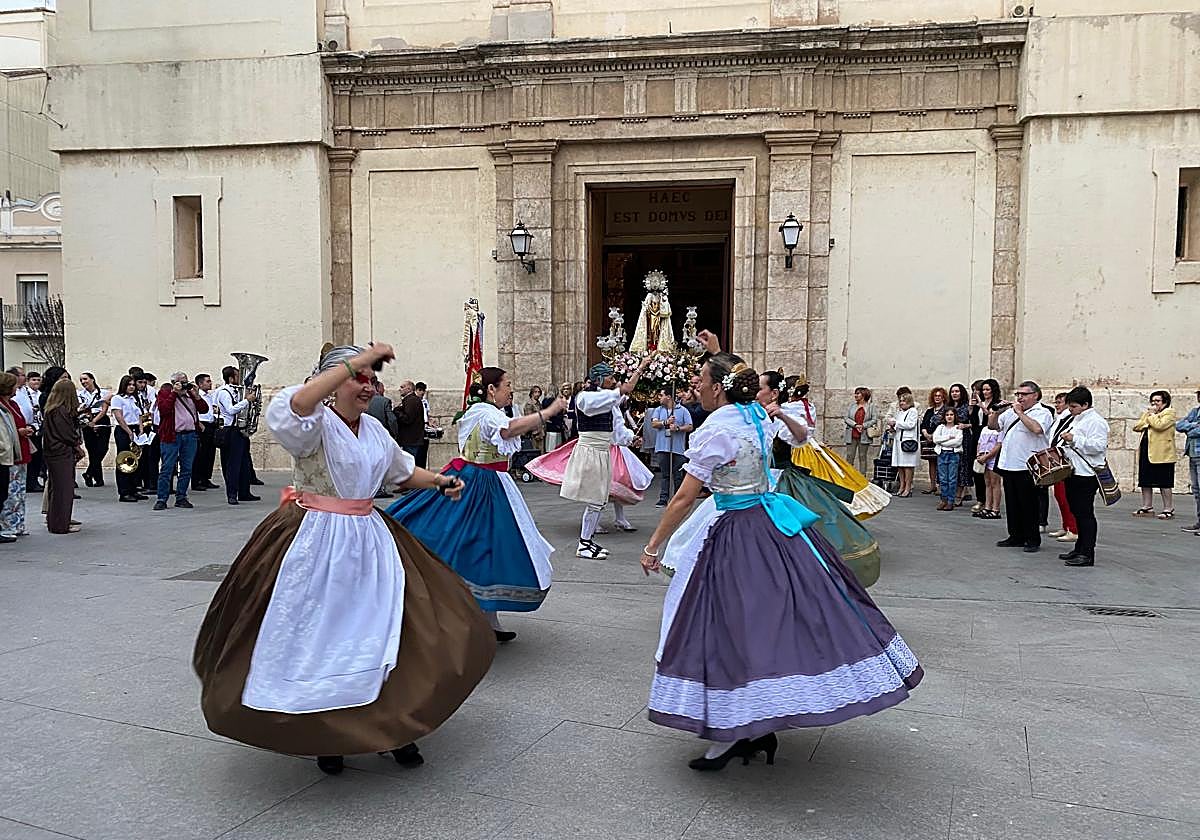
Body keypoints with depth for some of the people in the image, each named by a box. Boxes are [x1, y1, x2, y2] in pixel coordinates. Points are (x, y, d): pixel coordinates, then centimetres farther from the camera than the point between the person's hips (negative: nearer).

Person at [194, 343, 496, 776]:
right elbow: (298, 405, -38)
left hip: (368, 541, 7)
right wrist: (358, 361, -36)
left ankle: (393, 725, 24)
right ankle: (324, 737, 24)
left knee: (384, 633, 7)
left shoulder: (374, 429, 10)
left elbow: (401, 472, 26)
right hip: (317, 543, -6)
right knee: (316, 638, 4)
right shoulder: (317, 424, -12)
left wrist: (440, 482, 11)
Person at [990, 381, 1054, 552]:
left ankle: (1033, 540, 7)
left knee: (1029, 505, -1)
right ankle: (1016, 537, 22)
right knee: (1012, 504, 13)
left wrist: (1020, 413, -16)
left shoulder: (1042, 413, -5)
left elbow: (1037, 429, -25)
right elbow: (992, 426, 20)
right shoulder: (1010, 412, 17)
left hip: (1027, 467, -7)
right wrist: (996, 412, 2)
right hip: (1008, 465, 7)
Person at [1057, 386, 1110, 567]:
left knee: (1085, 513, -7)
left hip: (1086, 475, -10)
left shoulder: (1095, 421, -11)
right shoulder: (1077, 420, 20)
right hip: (1073, 472, 10)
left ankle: (1087, 554, -5)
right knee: (1076, 512, 15)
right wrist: (1065, 440, 15)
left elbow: (1099, 446, -24)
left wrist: (1074, 439, -23)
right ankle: (1079, 548, 24)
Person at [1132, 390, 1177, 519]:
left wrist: (1152, 415, -6)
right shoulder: (1147, 413, 21)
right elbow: (1136, 427, 10)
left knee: (1164, 482, -3)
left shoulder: (1169, 413, -2)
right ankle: (1147, 507, 19)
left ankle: (1169, 509, 3)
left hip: (1162, 454, -8)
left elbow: (1159, 425, -20)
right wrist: (1147, 416, -1)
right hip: (1146, 451, 8)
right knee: (1145, 481, 10)